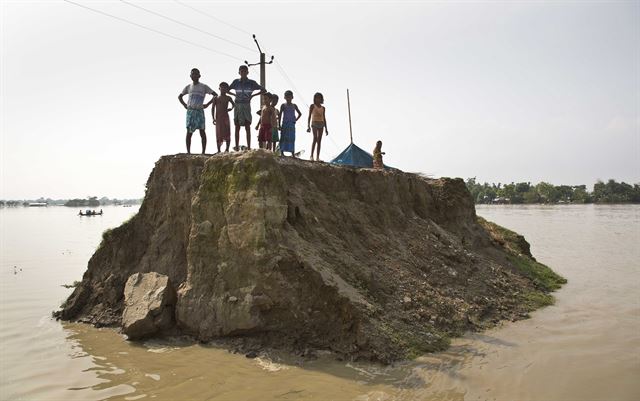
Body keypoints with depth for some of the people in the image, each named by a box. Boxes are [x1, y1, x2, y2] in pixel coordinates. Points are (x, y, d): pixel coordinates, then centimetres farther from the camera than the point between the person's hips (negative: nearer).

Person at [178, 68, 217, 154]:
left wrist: (207, 104, -4)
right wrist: (184, 105, 10)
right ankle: (188, 152, -1)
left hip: (200, 111, -2)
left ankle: (203, 152, -5)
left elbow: (215, 95, 3)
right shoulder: (188, 87, 13)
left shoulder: (204, 87, 4)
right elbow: (180, 96, 26)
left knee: (202, 131, -6)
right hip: (190, 111, 2)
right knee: (189, 132, -2)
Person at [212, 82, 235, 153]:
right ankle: (218, 150, -1)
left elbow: (234, 105, 27)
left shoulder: (228, 98, 10)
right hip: (218, 118, -1)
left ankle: (227, 149, 5)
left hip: (225, 117, 1)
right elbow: (213, 108, 3)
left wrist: (231, 108, 6)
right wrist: (213, 118, -8)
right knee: (218, 134, -3)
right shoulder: (216, 98, 6)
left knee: (227, 133, -3)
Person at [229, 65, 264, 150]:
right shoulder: (236, 82, 5)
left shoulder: (252, 82, 2)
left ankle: (249, 147, -3)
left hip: (247, 106, -1)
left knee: (247, 127, -3)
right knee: (237, 127, 2)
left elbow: (263, 90, 6)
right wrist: (234, 95, 3)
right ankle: (237, 146, 6)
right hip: (238, 106, 1)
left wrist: (252, 95, 0)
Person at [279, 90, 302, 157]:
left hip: (292, 124, 2)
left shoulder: (294, 105, 7)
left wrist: (295, 120, 3)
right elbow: (280, 115, 1)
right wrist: (279, 125, -5)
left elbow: (300, 114, 16)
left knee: (292, 138, 1)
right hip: (284, 124, -2)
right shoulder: (283, 105, 1)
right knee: (283, 138, -2)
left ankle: (293, 153, 2)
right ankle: (282, 152, 3)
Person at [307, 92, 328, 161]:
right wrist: (308, 126, -8)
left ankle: (317, 157, -3)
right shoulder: (312, 106, 5)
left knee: (319, 140, -1)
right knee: (315, 138, -19)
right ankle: (311, 155, -18)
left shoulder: (323, 108, 16)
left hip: (321, 124, 4)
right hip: (314, 123, -4)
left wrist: (326, 128, 14)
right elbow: (309, 116, 1)